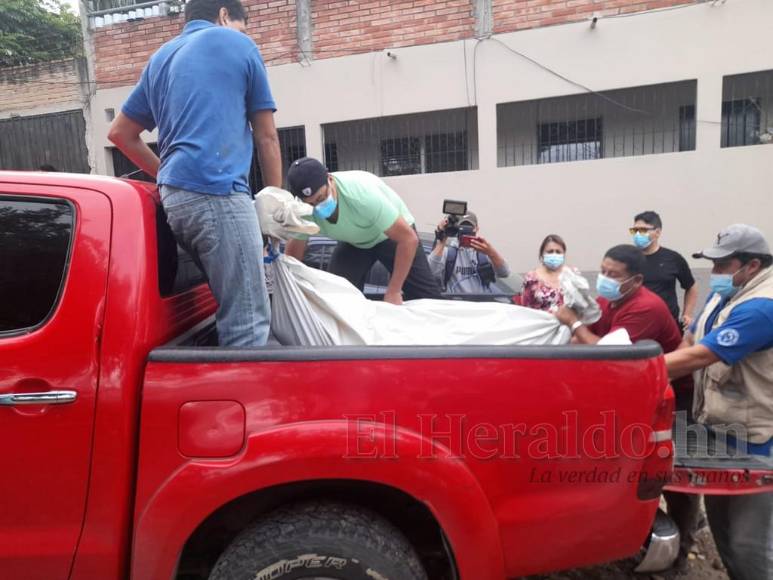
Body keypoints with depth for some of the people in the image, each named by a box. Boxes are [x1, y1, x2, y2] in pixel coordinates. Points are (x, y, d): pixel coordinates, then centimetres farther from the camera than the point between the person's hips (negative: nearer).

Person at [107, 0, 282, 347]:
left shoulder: (160, 58, 27)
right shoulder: (238, 44, 11)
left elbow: (120, 133, 29)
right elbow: (266, 137, 10)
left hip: (173, 196, 8)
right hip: (217, 192, -8)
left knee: (232, 308, 15)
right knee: (248, 319, -11)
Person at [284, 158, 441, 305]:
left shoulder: (361, 193, -40)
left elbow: (409, 239, -36)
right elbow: (293, 253, -10)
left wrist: (393, 293, -32)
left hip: (393, 234, -4)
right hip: (354, 242, 4)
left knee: (430, 298, -12)